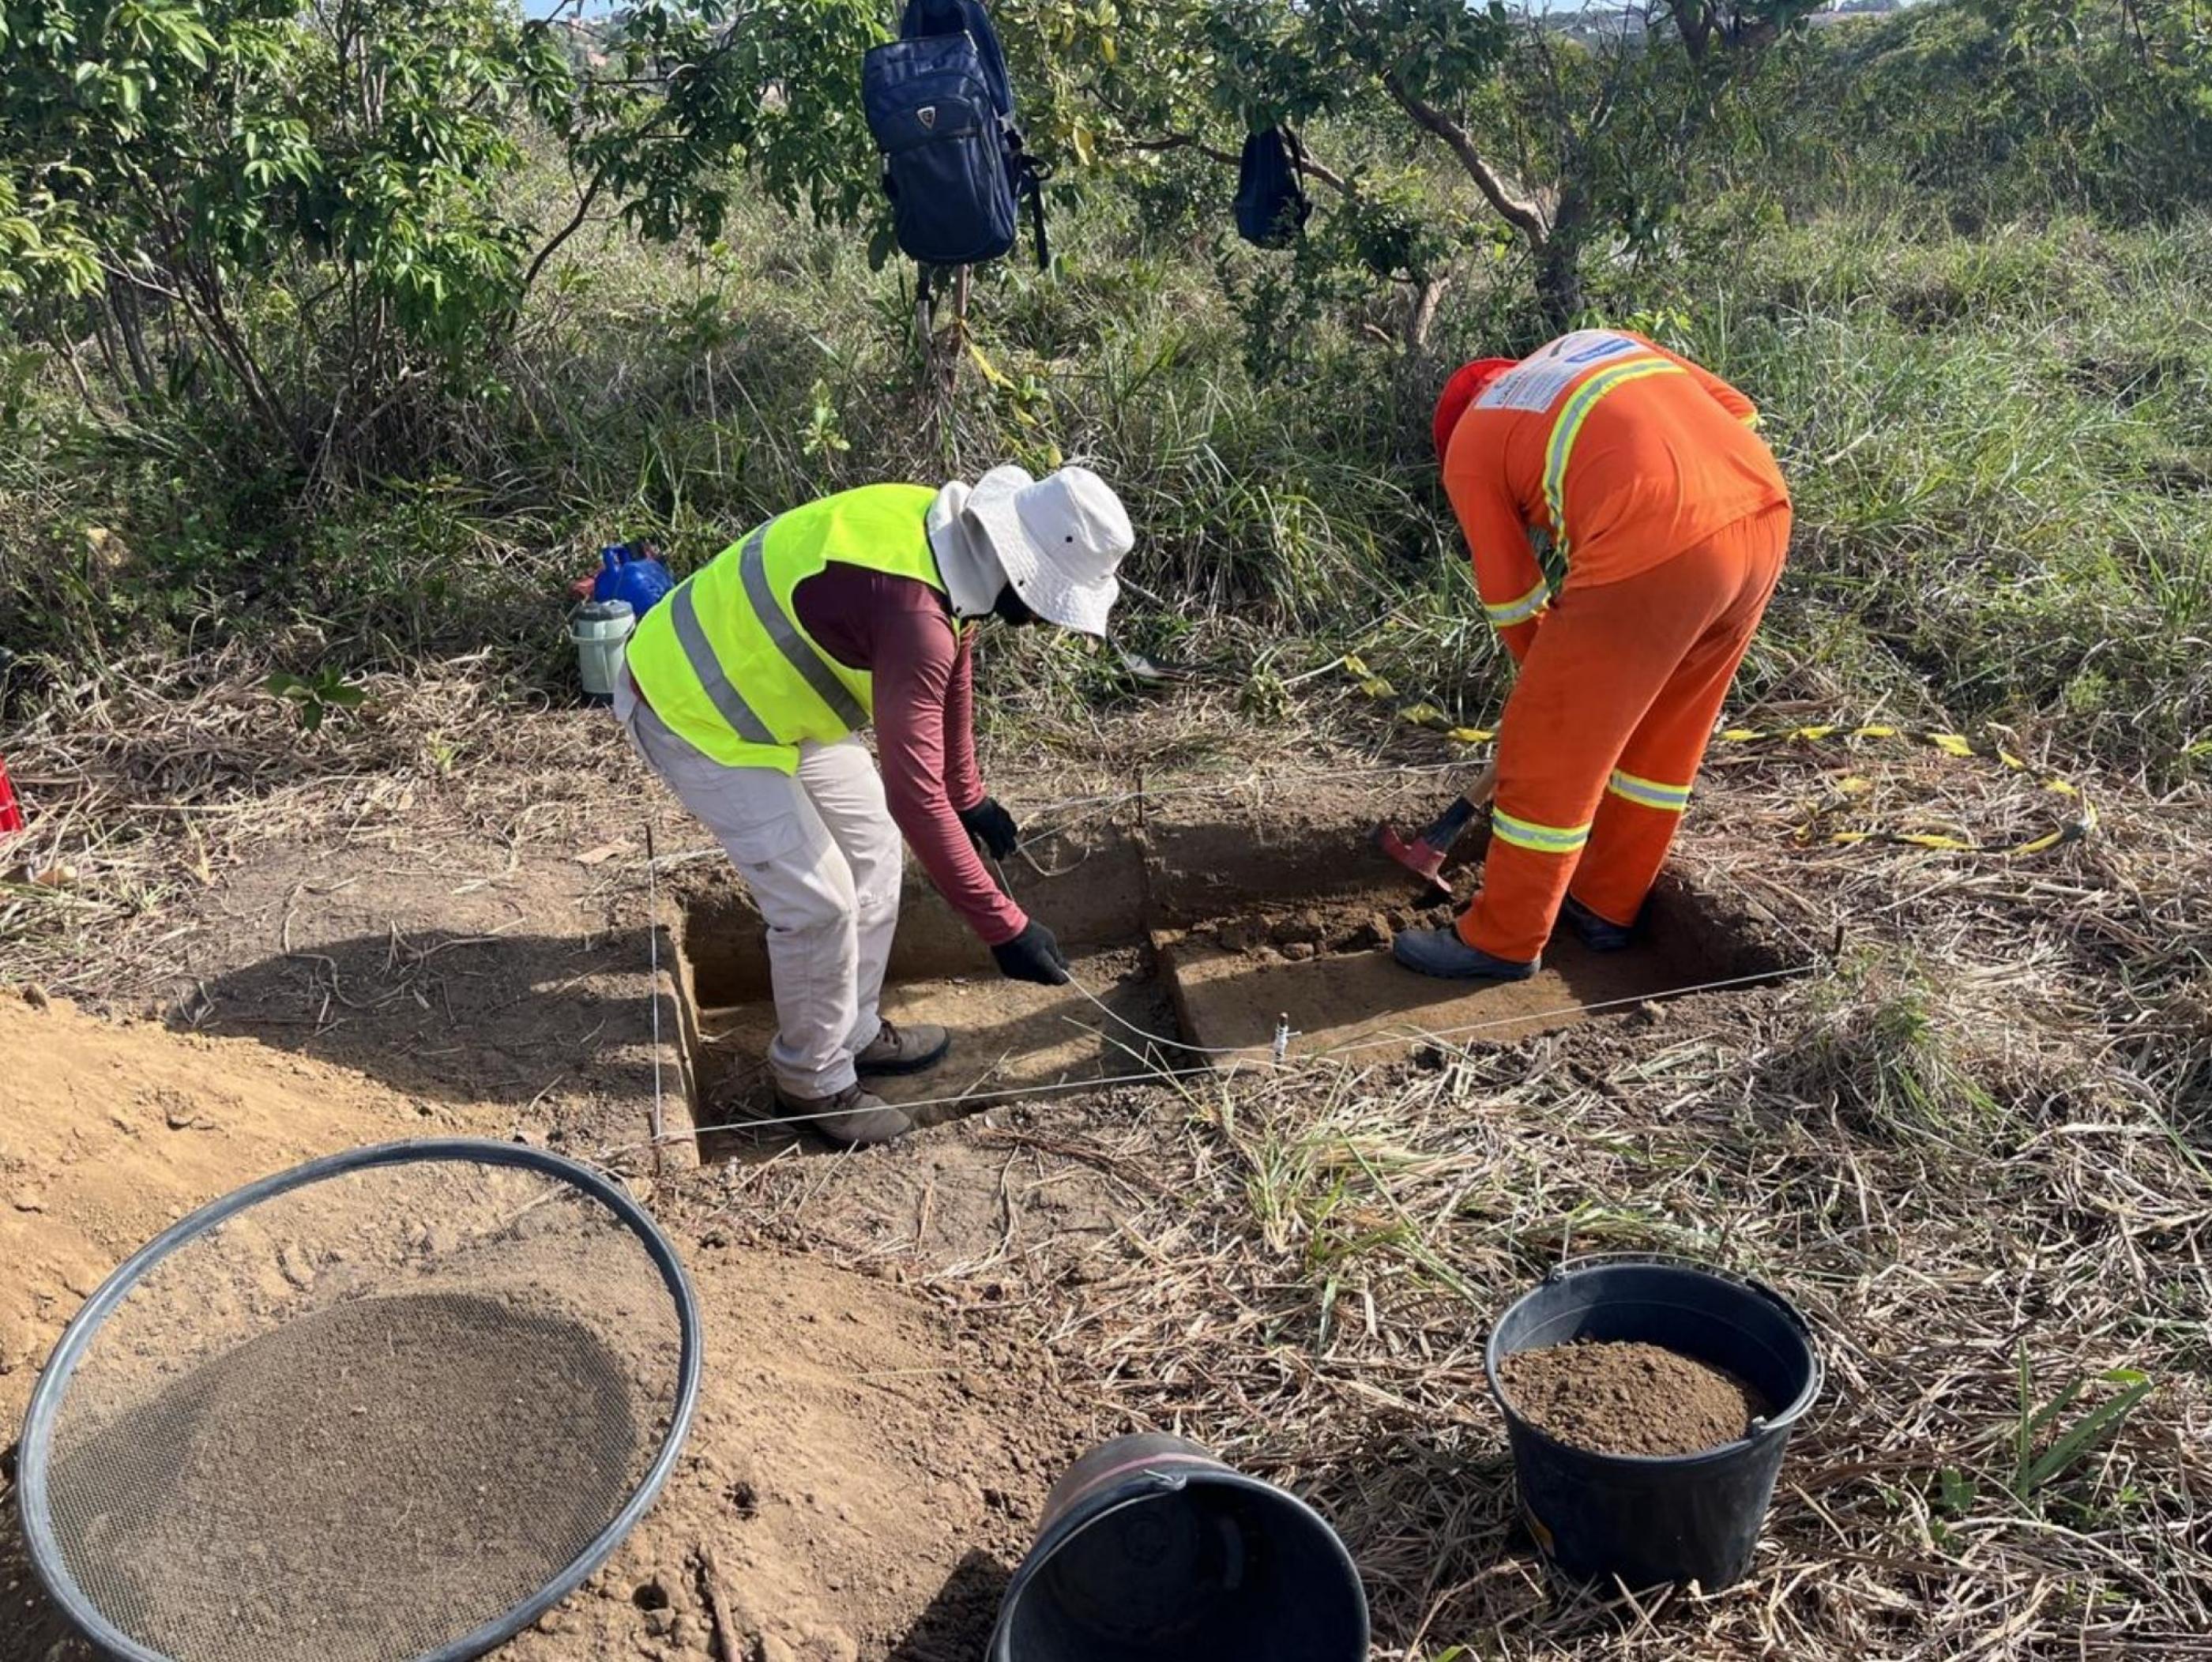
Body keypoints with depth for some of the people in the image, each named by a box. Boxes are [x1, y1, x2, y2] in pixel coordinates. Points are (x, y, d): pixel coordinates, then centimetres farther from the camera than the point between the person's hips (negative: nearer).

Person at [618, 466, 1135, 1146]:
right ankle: (814, 1080, 16)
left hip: (765, 684, 10)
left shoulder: (948, 529, -7)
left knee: (871, 848, 13)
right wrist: (1002, 926, -32)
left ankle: (853, 1032, 31)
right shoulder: (913, 612, -36)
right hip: (695, 710, -9)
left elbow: (952, 671, 11)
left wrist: (970, 794, 18)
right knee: (818, 901, -8)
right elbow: (914, 794, -37)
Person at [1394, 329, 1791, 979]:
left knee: (1549, 751, 8)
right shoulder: (1600, 343, 29)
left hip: (1656, 549, -7)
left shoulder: (1469, 447, 13)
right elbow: (1739, 412, 23)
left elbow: (1511, 597, 15)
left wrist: (1552, 674, 32)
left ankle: (1503, 940, 21)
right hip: (1761, 514, 7)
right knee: (1665, 736, 23)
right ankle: (1607, 905, 38)